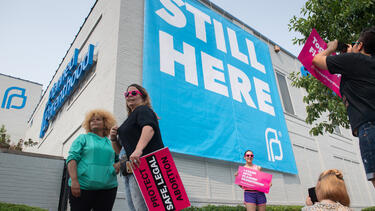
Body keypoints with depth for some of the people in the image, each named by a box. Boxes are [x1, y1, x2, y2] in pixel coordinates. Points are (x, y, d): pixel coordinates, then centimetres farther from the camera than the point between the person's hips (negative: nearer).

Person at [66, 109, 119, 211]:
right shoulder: (83, 138, 10)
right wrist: (74, 181, -13)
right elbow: (72, 158, 0)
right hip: (83, 187, -2)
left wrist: (117, 166, -1)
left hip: (108, 188, 3)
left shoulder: (111, 143, 18)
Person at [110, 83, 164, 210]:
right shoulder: (130, 119, 27)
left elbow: (149, 128, -25)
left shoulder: (143, 110, 1)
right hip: (129, 172, 10)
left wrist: (138, 149, -41)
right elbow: (119, 150, 28)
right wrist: (113, 139, 8)